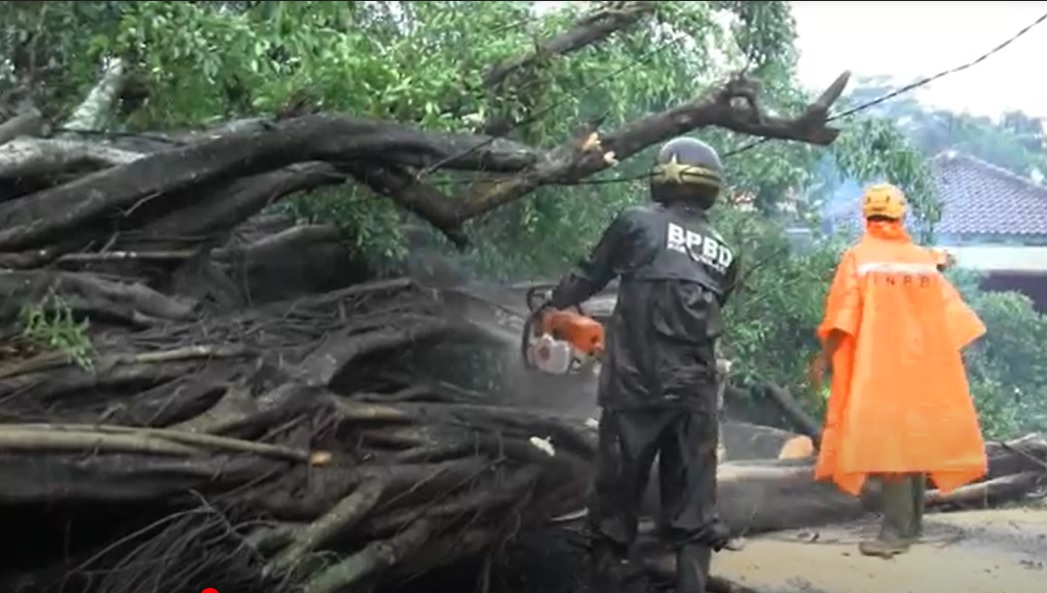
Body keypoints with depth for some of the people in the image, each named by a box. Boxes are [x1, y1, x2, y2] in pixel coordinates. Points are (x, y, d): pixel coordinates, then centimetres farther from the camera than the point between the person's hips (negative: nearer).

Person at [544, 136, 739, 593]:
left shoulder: (638, 223, -1)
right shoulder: (725, 256, 11)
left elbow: (589, 277, 10)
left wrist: (553, 303, 31)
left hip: (635, 389, -3)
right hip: (695, 395, 3)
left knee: (615, 503, 9)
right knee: (694, 513, 8)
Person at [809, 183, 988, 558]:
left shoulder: (859, 257, -3)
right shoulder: (924, 259, 10)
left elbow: (843, 315, -10)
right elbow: (949, 312, 9)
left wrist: (825, 357, -6)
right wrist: (942, 356, 19)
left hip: (879, 366, -5)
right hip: (922, 363, 5)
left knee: (888, 441, -8)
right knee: (914, 438, 14)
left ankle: (896, 530, -12)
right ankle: (910, 522, 23)